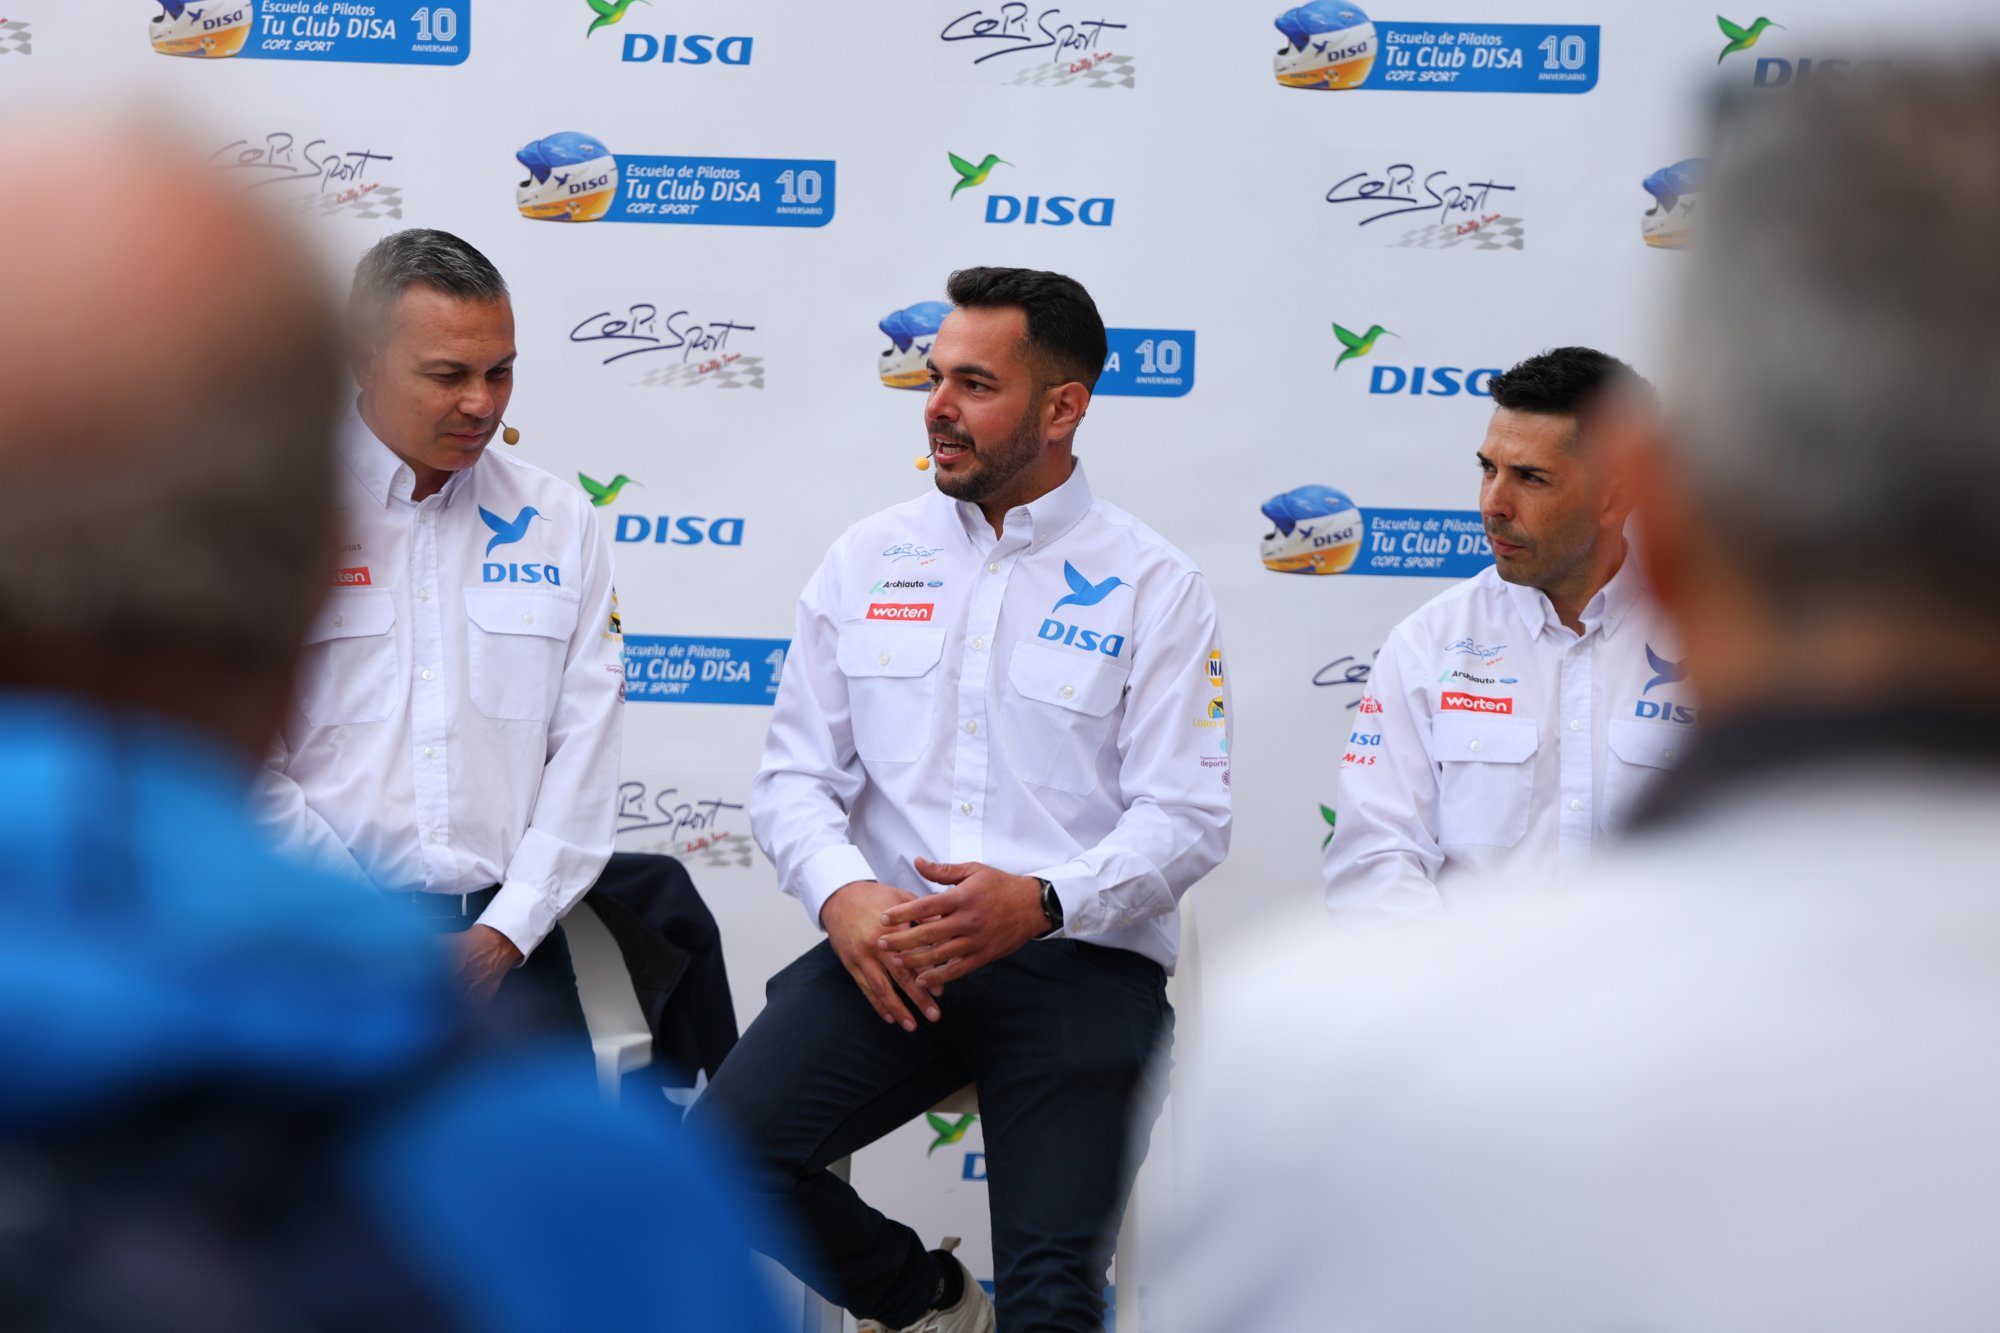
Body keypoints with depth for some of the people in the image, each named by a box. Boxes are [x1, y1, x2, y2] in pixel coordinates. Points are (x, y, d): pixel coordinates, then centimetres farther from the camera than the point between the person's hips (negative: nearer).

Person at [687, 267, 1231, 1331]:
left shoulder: (1153, 586, 4)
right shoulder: (868, 561, 13)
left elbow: (1186, 818, -3)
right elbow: (794, 776, 11)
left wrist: (1042, 902, -21)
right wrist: (842, 894, -11)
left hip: (1079, 961, -3)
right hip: (886, 952, 3)